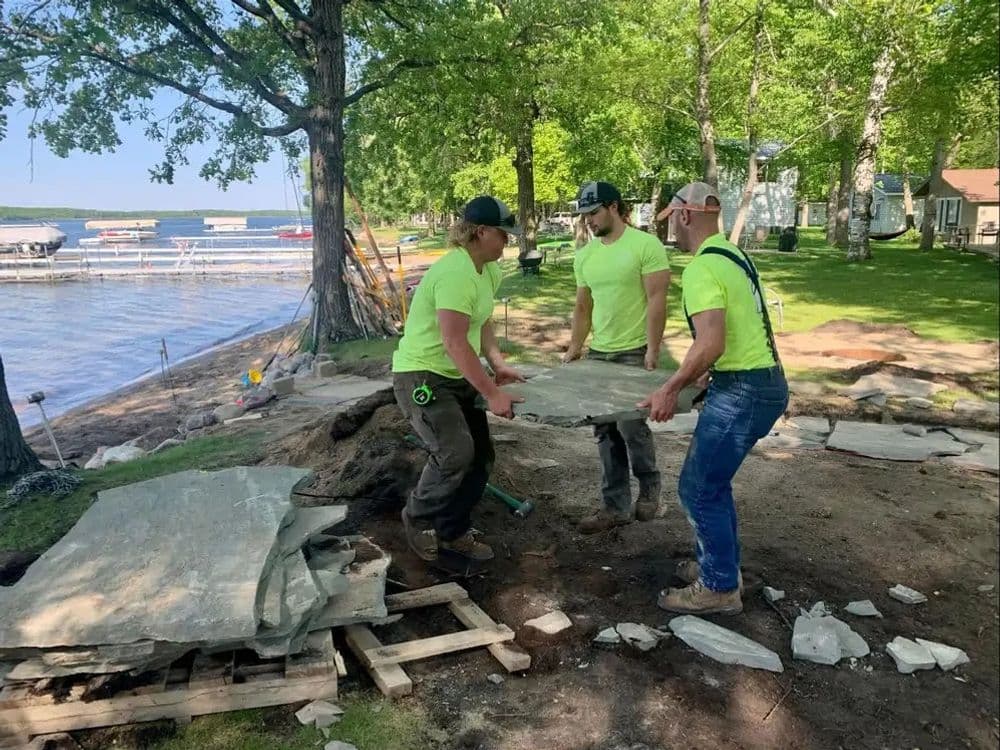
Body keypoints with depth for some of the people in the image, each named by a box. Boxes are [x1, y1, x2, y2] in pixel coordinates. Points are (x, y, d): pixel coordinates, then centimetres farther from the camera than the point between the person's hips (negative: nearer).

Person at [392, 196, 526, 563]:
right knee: (456, 453, -22)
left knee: (480, 455, 9)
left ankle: (453, 531, 24)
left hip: (457, 377, 10)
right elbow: (455, 343, -31)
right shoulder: (455, 273, -26)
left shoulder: (489, 270, 6)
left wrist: (498, 364, 1)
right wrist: (492, 393, -28)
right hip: (421, 377, -10)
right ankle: (418, 517, 5)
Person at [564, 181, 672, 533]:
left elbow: (656, 301, -13)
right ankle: (615, 506, 17)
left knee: (630, 425, -9)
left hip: (634, 352, -6)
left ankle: (649, 486, 20)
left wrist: (652, 350, -17)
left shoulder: (646, 245, -9)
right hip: (598, 353, 6)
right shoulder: (584, 255, 10)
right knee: (606, 432, 7)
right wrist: (574, 348, 11)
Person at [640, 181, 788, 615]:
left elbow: (711, 344, -27)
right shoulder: (731, 256, 14)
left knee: (699, 489, 0)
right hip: (762, 382, 10)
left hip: (743, 391, -10)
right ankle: (720, 566, 32)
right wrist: (708, 373, 28)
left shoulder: (702, 268, -18)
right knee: (712, 482, 20)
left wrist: (670, 389, -17)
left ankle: (719, 588, 13)